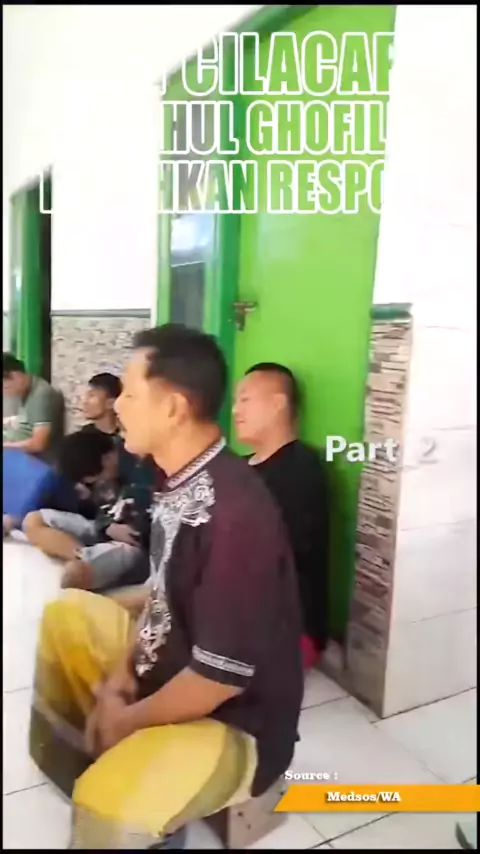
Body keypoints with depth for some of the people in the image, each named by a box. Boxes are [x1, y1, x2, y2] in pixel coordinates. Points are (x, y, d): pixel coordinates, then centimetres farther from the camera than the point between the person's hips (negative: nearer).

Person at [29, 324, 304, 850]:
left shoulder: (233, 512, -31)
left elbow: (223, 676, -28)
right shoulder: (180, 482, -2)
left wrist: (129, 720, -13)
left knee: (106, 808, -32)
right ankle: (76, 763, 23)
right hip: (169, 670, 9)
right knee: (66, 614, 16)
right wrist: (120, 676, -2)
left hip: (232, 721, -9)